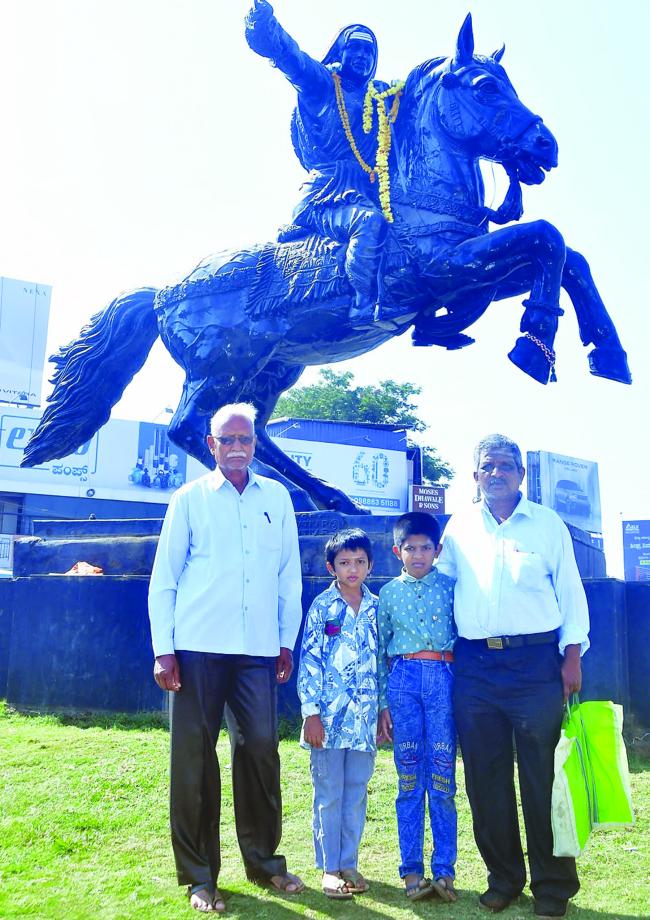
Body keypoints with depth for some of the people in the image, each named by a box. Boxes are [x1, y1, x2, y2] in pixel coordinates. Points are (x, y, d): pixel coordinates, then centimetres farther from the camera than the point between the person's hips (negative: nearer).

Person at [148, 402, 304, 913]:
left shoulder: (277, 497, 11)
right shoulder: (189, 498, 5)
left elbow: (290, 576, 12)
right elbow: (164, 578, 4)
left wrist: (287, 641, 9)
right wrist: (163, 649, -3)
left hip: (258, 650, 2)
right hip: (198, 646, -1)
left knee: (261, 749, 3)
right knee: (194, 756, 2)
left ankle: (263, 860, 22)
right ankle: (199, 875, 15)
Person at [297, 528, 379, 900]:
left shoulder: (377, 607, 7)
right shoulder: (322, 607, -3)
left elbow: (383, 660, 11)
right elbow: (309, 660, -6)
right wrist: (311, 712, -11)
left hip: (364, 714, 3)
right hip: (329, 714, -3)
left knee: (357, 791, 10)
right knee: (329, 792, 5)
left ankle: (350, 863, 22)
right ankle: (330, 867, 16)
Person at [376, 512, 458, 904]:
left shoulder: (450, 587, 8)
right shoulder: (389, 593, 11)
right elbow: (380, 650, 12)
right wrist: (381, 703, 8)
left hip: (444, 679, -1)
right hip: (403, 678, 1)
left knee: (443, 778, -1)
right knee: (409, 779, 3)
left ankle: (444, 871, 6)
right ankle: (412, 870, 11)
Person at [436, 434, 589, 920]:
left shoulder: (548, 524, 3)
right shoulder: (459, 527, 9)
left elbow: (571, 593, 4)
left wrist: (572, 657, -3)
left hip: (536, 662, -2)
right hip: (474, 665, 3)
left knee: (542, 775, 1)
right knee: (485, 776, 8)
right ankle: (503, 877, 24)